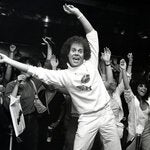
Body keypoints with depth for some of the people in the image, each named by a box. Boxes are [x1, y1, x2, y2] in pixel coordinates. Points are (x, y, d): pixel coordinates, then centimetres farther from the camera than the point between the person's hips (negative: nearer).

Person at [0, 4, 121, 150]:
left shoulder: (91, 63, 1)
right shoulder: (64, 75, -1)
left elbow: (92, 33, 2)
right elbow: (37, 71, -5)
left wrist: (77, 13, -4)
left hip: (106, 113, 1)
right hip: (87, 119, -1)